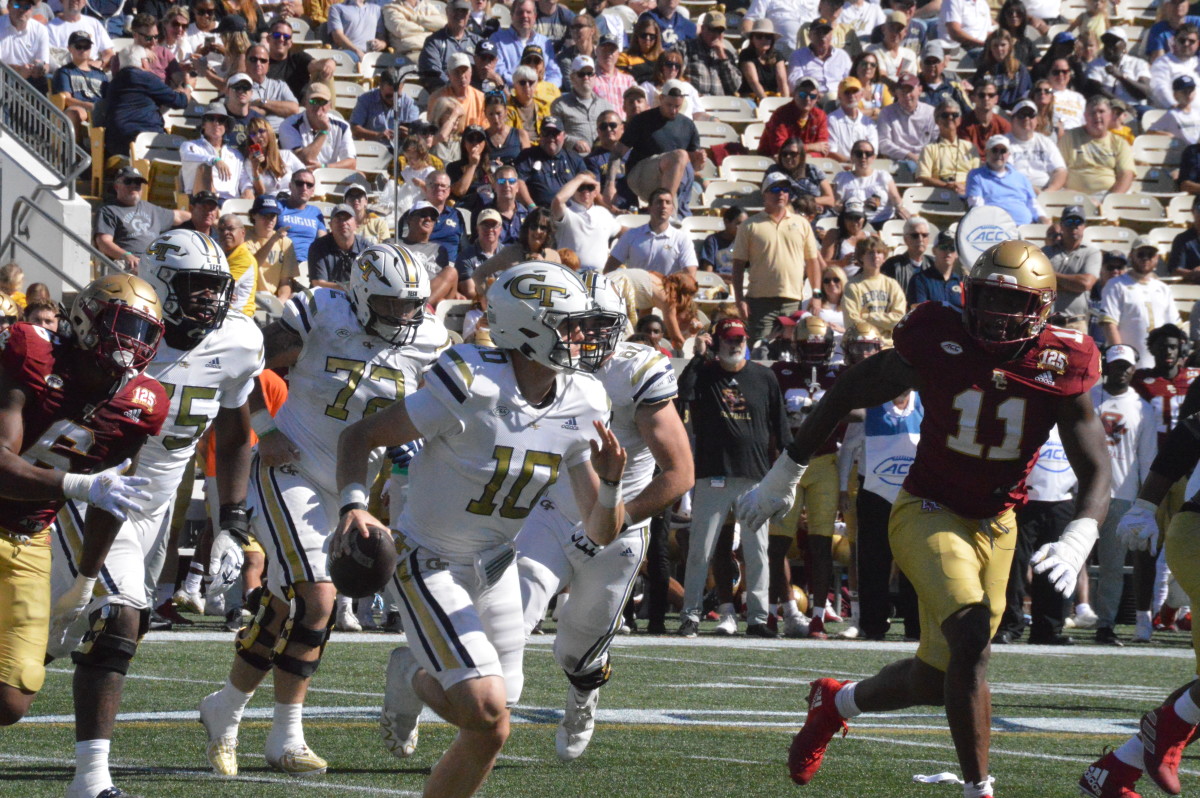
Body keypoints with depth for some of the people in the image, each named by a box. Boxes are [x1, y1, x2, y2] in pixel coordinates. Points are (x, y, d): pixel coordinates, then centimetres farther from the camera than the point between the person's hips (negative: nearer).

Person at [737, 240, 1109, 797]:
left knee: (934, 682, 9)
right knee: (971, 639, -27)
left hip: (995, 526, 4)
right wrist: (783, 475, 5)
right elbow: (848, 393, -1)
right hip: (928, 514, -4)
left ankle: (837, 702, 41)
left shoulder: (1061, 369, -11)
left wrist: (1077, 542, -30)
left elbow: (1096, 471, -9)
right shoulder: (937, 348, -16)